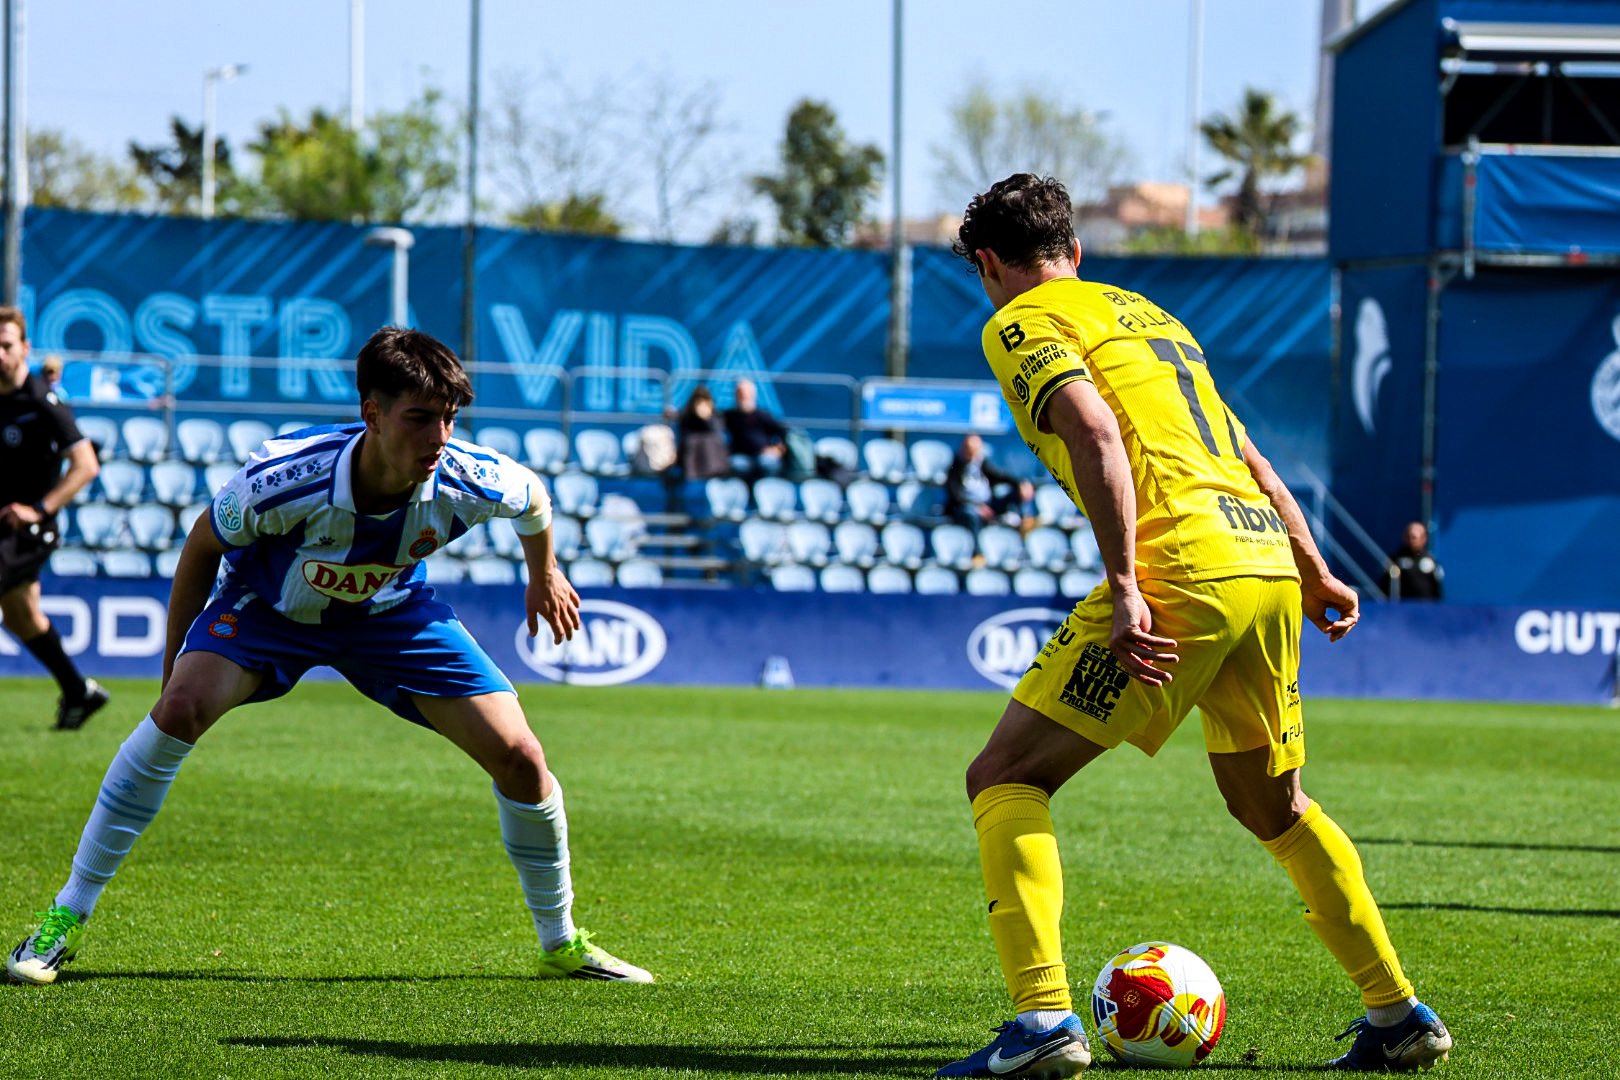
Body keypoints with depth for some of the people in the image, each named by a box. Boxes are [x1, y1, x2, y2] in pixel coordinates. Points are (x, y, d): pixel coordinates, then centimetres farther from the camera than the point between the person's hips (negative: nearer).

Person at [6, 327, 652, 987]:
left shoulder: (468, 482, -30)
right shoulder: (284, 478, -37)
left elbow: (533, 497, -2)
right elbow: (203, 545, -15)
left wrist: (544, 575, 16)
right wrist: (177, 657, -6)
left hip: (392, 611, 3)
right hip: (270, 604, -3)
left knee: (518, 757, -9)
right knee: (182, 707, -30)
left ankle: (561, 945, 15)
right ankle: (66, 920, -20)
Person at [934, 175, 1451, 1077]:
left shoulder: (1021, 323, 5)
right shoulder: (1148, 314, 29)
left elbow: (1095, 433, -13)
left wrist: (1124, 587, -18)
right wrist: (1314, 571, 29)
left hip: (1182, 571, -8)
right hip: (1268, 561, 8)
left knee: (1006, 779, -3)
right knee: (1275, 808, 27)